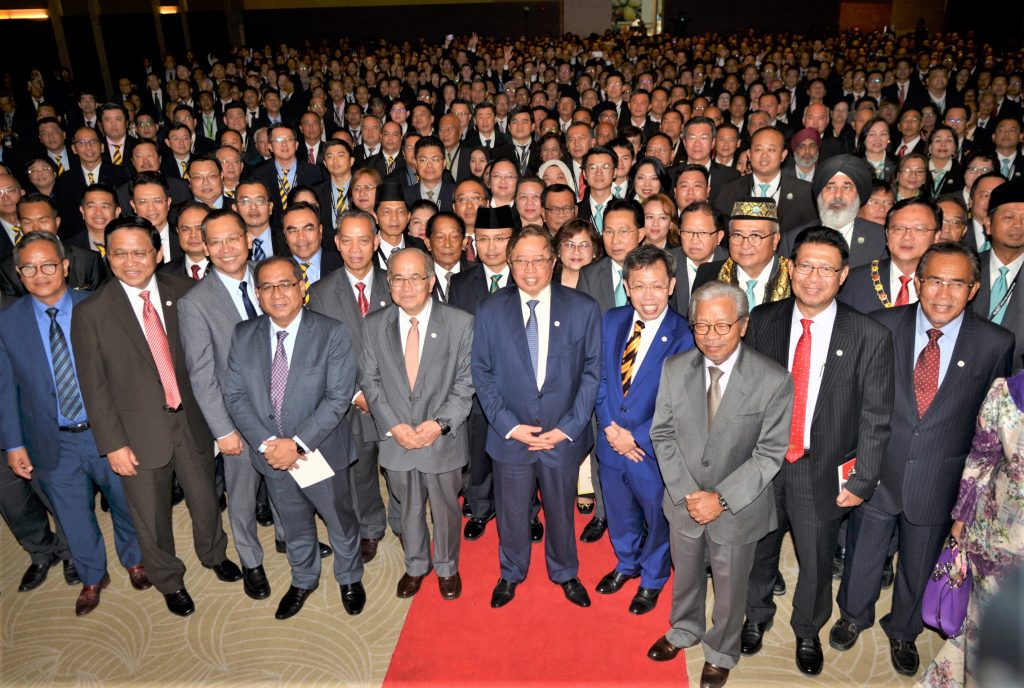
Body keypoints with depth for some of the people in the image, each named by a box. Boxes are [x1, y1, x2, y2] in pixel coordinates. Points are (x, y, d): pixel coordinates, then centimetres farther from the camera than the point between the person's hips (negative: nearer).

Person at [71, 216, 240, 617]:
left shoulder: (183, 294, -4)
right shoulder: (91, 313, -10)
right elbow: (94, 387, -7)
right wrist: (113, 444, -9)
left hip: (192, 420, 2)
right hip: (140, 432, -2)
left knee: (205, 500, 20)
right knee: (152, 518, 15)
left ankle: (214, 554, 49)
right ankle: (169, 581, 41)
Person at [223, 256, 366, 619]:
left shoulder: (331, 333, -15)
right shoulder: (243, 335, -3)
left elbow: (338, 397, -19)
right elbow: (234, 395, -4)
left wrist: (298, 443, -24)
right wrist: (266, 443, -17)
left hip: (321, 451, -3)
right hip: (272, 454, 3)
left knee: (340, 521, 17)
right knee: (294, 525, 23)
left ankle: (350, 579, 44)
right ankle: (303, 580, 49)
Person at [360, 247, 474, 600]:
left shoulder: (461, 323, -10)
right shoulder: (373, 325, -3)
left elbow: (466, 382, -8)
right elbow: (370, 381, -1)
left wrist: (441, 423, -17)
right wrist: (394, 426, -11)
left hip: (443, 438, -2)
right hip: (396, 439, 2)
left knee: (445, 509, 17)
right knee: (408, 509, 20)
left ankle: (446, 567, 42)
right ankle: (415, 565, 44)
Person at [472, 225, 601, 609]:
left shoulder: (583, 310, -8)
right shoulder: (490, 311, -7)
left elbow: (593, 372, -5)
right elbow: (481, 374, -3)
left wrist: (568, 427, -11)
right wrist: (510, 426, -11)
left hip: (563, 436, 0)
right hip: (509, 436, 0)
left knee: (561, 511, 20)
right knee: (511, 512, 18)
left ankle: (565, 573, 46)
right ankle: (511, 573, 45)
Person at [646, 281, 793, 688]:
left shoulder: (774, 381, -20)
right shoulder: (674, 369, -10)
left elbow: (770, 453, -16)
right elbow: (662, 434, -5)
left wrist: (721, 499, -21)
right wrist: (686, 493, -13)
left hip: (738, 508, -2)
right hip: (683, 501, 3)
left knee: (730, 588, 20)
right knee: (685, 575, 26)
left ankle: (721, 652, 48)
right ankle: (685, 630, 55)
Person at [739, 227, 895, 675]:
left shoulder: (870, 337, -12)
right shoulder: (762, 322, -6)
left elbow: (875, 418, -7)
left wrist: (862, 482, -7)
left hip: (823, 473, -1)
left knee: (816, 562, 17)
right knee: (758, 550, 21)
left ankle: (807, 631, 46)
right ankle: (757, 616, 49)